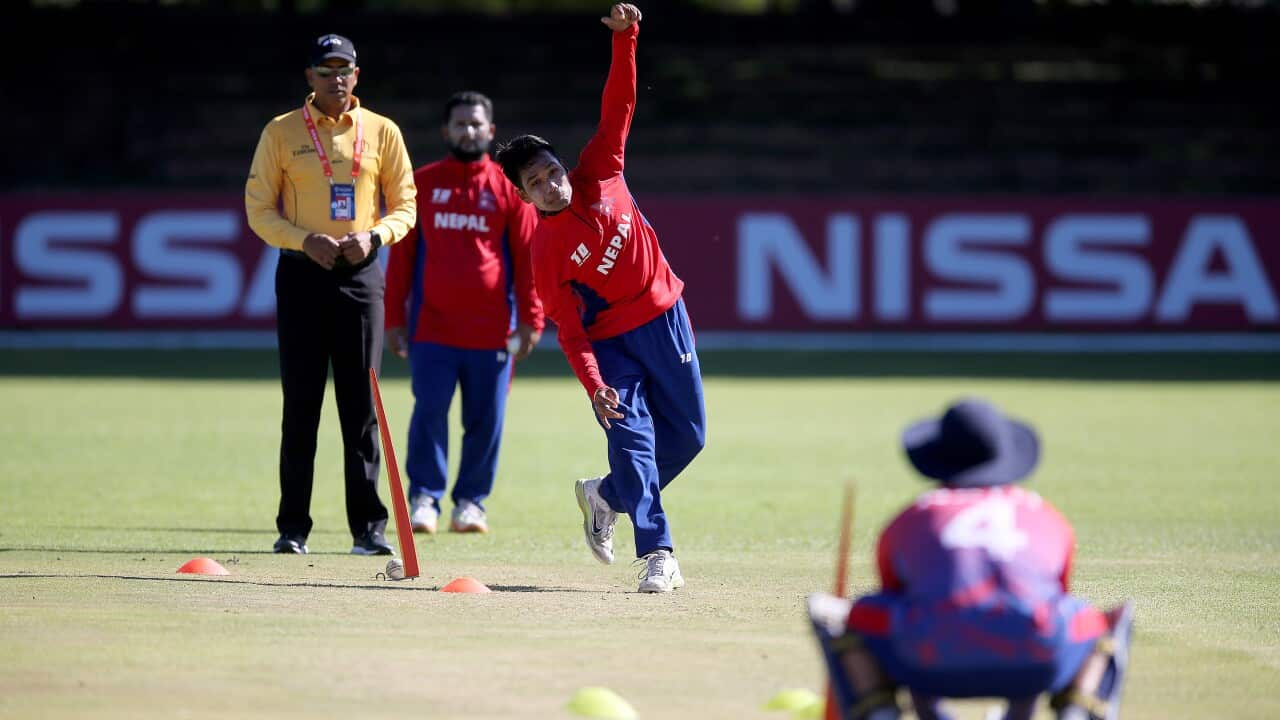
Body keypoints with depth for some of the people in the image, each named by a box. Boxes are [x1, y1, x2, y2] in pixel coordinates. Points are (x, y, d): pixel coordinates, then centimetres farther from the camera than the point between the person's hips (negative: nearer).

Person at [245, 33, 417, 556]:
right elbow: (259, 209, 1)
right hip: (301, 274, -1)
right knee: (300, 404, -1)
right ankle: (293, 527, 3)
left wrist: (373, 236, -13)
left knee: (361, 406, 0)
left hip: (360, 276, 1)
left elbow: (404, 206, 8)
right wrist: (306, 240, -15)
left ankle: (367, 528, 2)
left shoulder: (382, 133, 7)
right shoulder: (281, 134, 4)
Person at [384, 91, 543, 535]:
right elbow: (401, 254, 10)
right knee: (429, 411, -7)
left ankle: (471, 502, 11)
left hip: (491, 329, 0)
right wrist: (394, 319, 5)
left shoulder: (507, 187, 7)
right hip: (432, 326, 0)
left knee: (486, 419, 2)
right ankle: (424, 499, -2)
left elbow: (527, 256, 5)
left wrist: (529, 319, -2)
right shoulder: (421, 184, 9)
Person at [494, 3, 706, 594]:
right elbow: (569, 328, -13)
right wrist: (594, 384, -25)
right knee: (633, 441, -16)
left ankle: (606, 496, 29)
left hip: (664, 320, 4)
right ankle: (657, 555, -16)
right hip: (611, 342, -4)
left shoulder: (598, 175, -4)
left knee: (687, 435, 9)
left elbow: (619, 106, -7)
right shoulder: (545, 252, -12)